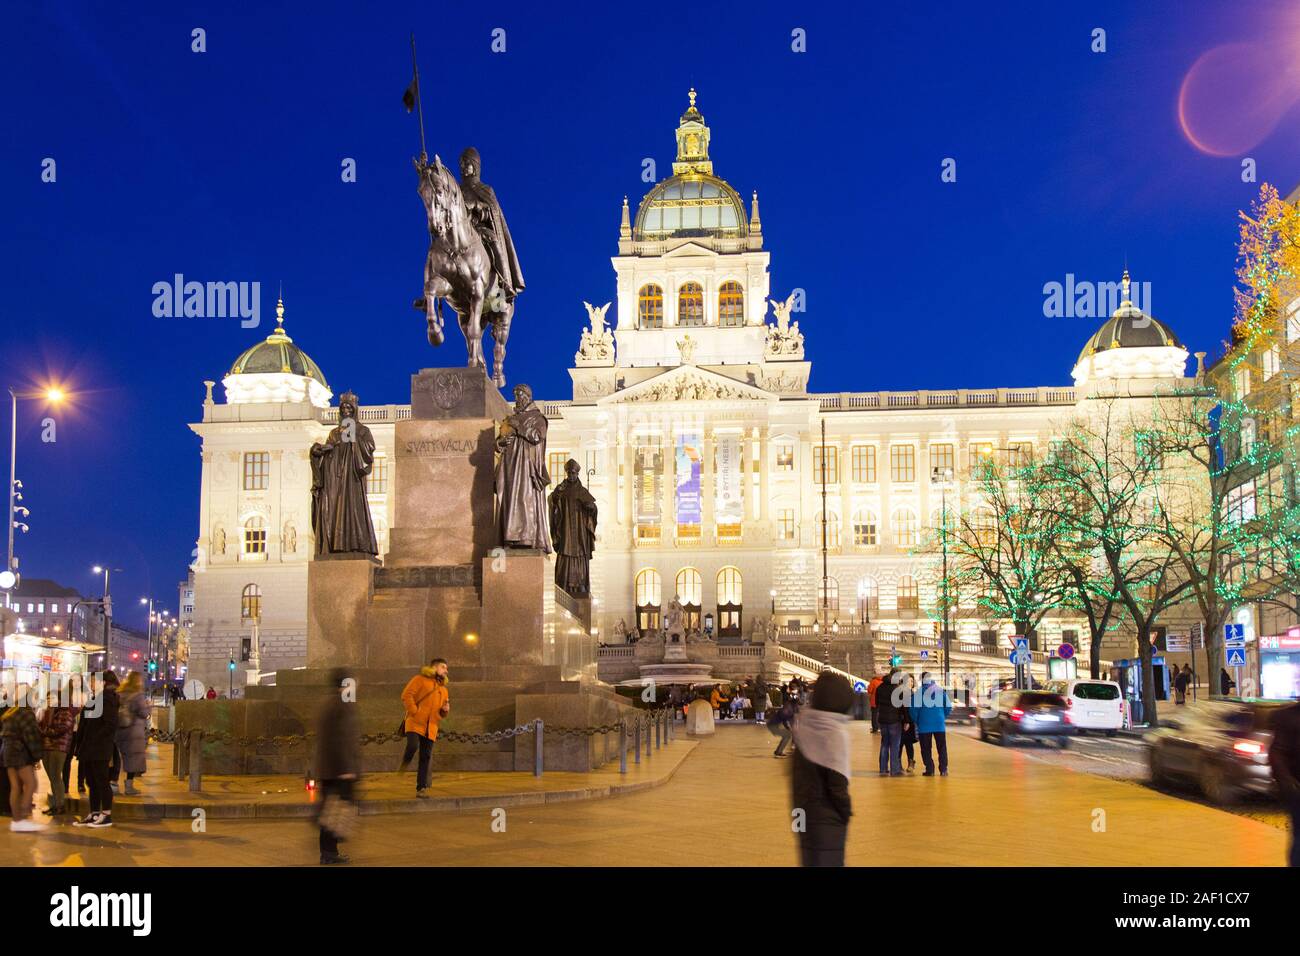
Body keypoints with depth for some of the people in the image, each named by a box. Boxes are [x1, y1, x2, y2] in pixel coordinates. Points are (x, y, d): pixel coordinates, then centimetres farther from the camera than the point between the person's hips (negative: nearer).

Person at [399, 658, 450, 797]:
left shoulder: (443, 689, 24)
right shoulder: (420, 679, 4)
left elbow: (442, 712, 31)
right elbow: (406, 695, -6)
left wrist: (446, 710, 7)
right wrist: (414, 712, -14)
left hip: (431, 728, 5)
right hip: (415, 723, -5)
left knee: (426, 757, 1)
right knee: (413, 746, -25)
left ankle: (422, 788, 5)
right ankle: (405, 764, 9)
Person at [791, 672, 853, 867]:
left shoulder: (802, 721, 0)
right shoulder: (835, 732, -19)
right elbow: (837, 781, -16)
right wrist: (846, 812, -5)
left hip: (803, 809, 6)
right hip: (827, 816, -6)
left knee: (810, 859, 18)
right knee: (829, 860, 3)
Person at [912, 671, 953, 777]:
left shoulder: (918, 693, -7)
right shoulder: (941, 690, 2)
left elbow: (914, 709, -7)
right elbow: (949, 707, 4)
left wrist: (917, 721, 9)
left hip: (924, 725, -2)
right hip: (939, 724, 2)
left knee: (926, 748, 7)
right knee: (942, 747, 10)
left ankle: (929, 770, 4)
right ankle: (943, 769, 6)